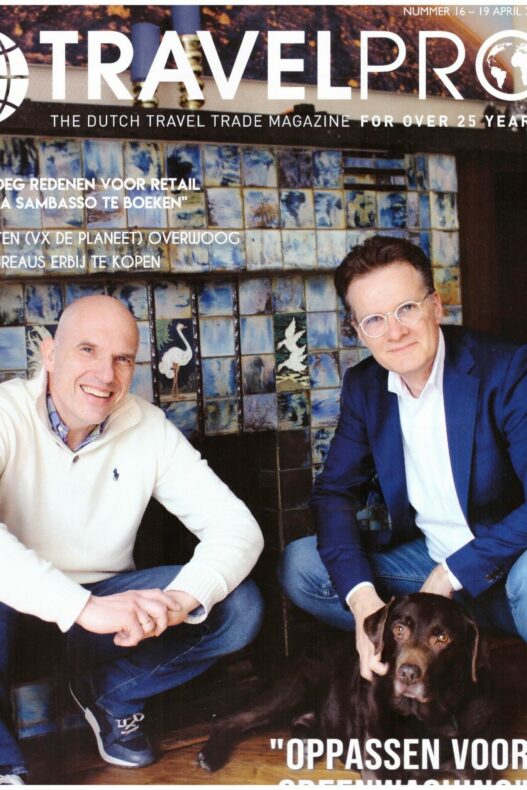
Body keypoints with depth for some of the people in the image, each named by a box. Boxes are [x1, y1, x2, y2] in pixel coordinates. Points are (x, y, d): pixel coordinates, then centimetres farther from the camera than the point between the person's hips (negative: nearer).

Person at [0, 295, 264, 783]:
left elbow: (237, 527, -15)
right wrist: (84, 607, -47)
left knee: (240, 607, -15)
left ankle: (110, 694, 8)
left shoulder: (150, 428, -8)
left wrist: (181, 599, -34)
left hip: (105, 595, 4)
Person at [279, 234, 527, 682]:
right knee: (299, 565, -10)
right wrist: (361, 597, -17)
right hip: (426, 557, 6)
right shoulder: (364, 386, -1)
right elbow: (334, 492, -2)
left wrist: (453, 574, -22)